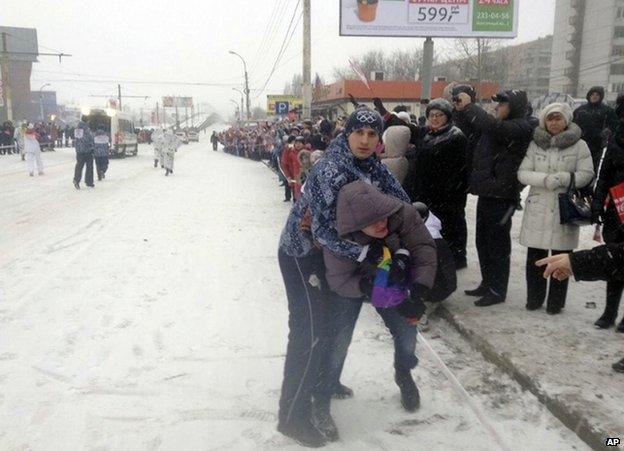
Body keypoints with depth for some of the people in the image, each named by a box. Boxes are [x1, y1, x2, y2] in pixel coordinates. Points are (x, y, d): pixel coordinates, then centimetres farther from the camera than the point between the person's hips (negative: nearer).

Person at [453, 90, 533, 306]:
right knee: (483, 242, 16)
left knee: (498, 245, 1)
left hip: (501, 196, -8)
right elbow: (475, 126, 22)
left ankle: (497, 290, 12)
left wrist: (469, 106, -21)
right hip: (486, 193, 9)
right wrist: (460, 110, 3)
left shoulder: (521, 127, -12)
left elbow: (494, 127, -29)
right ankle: (487, 284, 29)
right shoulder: (499, 126, 14)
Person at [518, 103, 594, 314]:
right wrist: (545, 179, -17)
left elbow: (587, 175, -3)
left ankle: (556, 302, 19)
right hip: (538, 208, 2)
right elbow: (522, 172, -1)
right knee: (535, 256, 8)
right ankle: (534, 298, 23)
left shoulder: (579, 145, 1)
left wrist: (563, 178, -20)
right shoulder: (535, 144, 5)